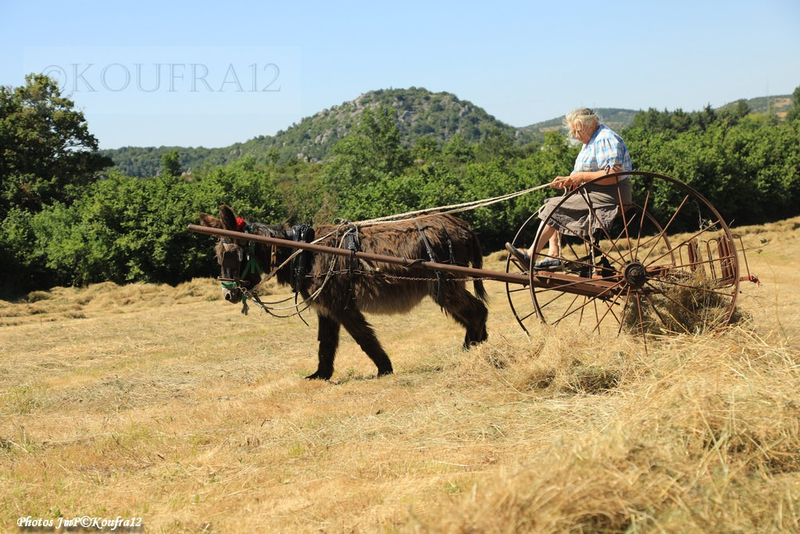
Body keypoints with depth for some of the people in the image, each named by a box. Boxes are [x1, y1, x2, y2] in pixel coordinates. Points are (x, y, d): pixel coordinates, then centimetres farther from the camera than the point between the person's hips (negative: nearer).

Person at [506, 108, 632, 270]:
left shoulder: (606, 139, -15)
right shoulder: (591, 141, 19)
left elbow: (613, 175, -25)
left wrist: (582, 176, -19)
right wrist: (568, 180, 3)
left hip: (609, 199, -11)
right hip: (594, 196, 11)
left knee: (553, 208, -15)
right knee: (553, 209, 7)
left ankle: (530, 255, -12)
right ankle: (554, 256, -5)